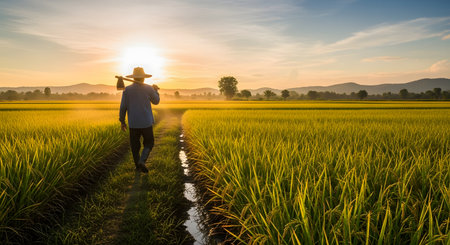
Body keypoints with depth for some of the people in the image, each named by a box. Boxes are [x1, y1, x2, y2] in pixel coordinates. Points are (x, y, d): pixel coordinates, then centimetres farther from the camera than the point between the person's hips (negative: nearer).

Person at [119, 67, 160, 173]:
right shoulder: (149, 88, -6)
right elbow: (156, 101, 11)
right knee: (149, 143, 13)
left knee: (135, 145, 15)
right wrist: (155, 90, 27)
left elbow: (123, 107, -3)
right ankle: (142, 161, -9)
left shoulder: (127, 90, -3)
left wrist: (122, 122, 8)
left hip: (133, 123, 1)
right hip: (146, 122, -1)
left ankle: (138, 166, 19)